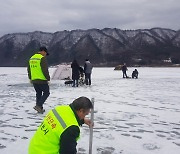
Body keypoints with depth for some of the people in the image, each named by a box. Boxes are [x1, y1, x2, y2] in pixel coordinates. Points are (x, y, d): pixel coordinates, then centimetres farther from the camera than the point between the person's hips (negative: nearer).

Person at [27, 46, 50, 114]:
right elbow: (45, 70, -17)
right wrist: (48, 78, -9)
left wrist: (30, 78, 29)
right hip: (42, 80, -8)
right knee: (46, 93, 5)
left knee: (38, 93, 18)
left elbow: (29, 69, 20)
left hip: (34, 80, 8)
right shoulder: (42, 58, -12)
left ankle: (39, 108, 20)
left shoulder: (31, 58, 13)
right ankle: (38, 106, -6)